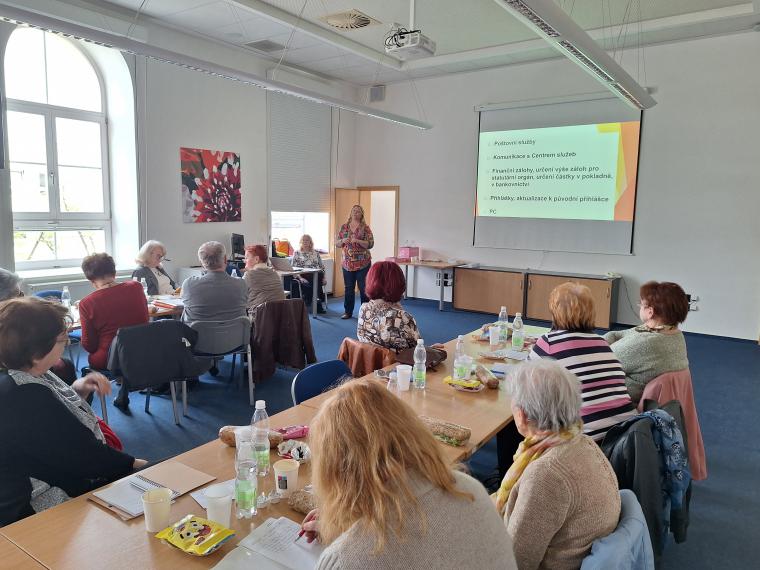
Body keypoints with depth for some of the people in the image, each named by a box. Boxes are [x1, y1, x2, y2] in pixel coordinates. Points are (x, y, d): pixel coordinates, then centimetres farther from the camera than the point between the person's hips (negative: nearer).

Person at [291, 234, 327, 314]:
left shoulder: (316, 253, 22)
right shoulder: (297, 253, 15)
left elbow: (322, 267, 18)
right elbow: (293, 268, 5)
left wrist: (324, 277, -2)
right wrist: (300, 278, -13)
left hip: (317, 277, 2)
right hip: (304, 277, -1)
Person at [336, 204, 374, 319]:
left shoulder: (365, 228, -1)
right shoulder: (344, 227, 9)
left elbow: (371, 244, -9)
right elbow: (337, 243, 10)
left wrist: (357, 241, -21)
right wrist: (343, 241, -12)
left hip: (363, 263, -3)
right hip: (348, 264, 3)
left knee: (364, 288, 1)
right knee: (349, 289, 8)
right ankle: (348, 312, 18)